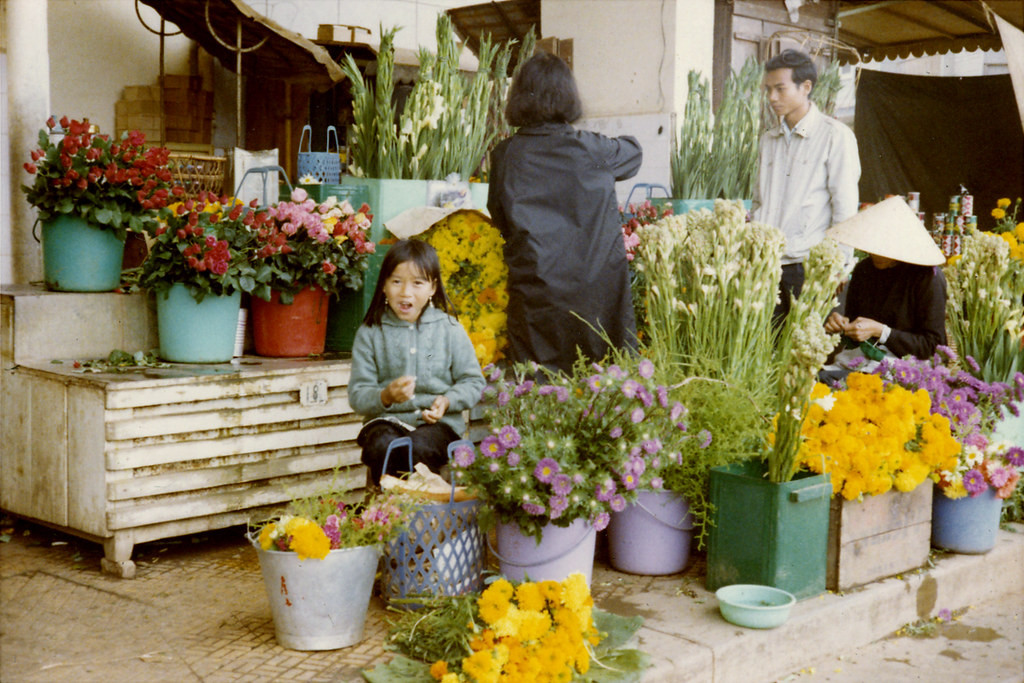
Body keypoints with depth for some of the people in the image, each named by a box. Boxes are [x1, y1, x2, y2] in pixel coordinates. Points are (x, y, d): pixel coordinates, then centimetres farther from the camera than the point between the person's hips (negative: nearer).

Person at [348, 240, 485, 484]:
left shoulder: (449, 329, 6)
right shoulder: (370, 333, 5)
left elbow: (473, 382, 8)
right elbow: (358, 395, -1)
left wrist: (448, 401, -12)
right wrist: (386, 397, -22)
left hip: (438, 421, 0)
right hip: (387, 420, 1)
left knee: (417, 447, -33)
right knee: (382, 446, -32)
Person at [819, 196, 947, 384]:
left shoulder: (927, 277, -8)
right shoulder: (863, 270, 9)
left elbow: (931, 345, -8)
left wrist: (880, 331, -16)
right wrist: (841, 324, -5)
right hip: (860, 361, 6)